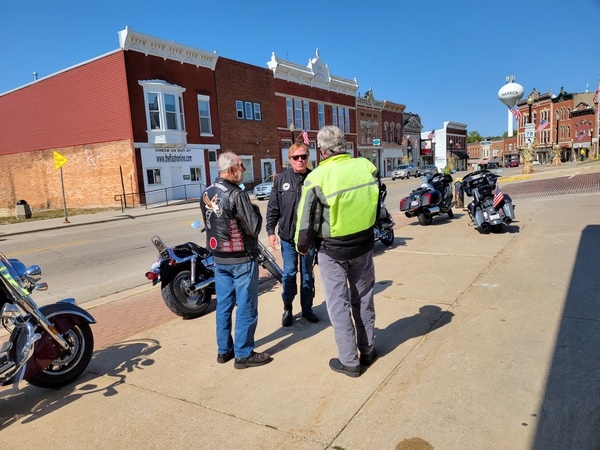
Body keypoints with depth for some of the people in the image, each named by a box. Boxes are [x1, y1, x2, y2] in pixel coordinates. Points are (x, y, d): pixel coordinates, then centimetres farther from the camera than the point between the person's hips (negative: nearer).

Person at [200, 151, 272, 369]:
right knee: (246, 308, 3)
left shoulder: (207, 193, 6)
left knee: (223, 305, 15)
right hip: (241, 259, -8)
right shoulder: (236, 194, -20)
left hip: (219, 258, 8)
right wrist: (255, 209, -3)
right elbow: (253, 227, -19)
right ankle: (244, 354, 11)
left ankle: (224, 350, 25)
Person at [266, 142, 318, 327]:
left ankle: (307, 308, 26)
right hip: (288, 235, 0)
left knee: (307, 273, 12)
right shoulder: (281, 179, 0)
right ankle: (287, 308, 24)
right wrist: (270, 231, -3)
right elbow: (273, 208, 2)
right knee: (289, 273, 7)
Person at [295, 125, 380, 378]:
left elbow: (306, 219, -11)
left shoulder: (317, 177, -18)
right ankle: (367, 351, 34)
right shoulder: (367, 167, -7)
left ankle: (349, 361, 19)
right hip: (363, 244, 4)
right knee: (363, 299, 19)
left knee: (339, 304, 9)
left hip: (332, 251, -4)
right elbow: (377, 204, 7)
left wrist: (301, 245, 7)